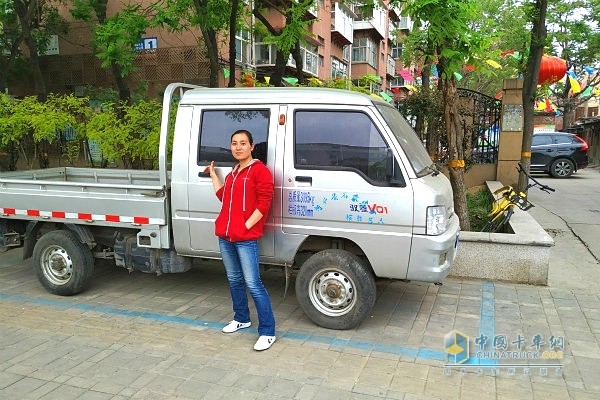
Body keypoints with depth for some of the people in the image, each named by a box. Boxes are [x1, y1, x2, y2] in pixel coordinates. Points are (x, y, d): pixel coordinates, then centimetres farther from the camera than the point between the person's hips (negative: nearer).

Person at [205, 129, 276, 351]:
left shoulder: (260, 170, -8)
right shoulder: (233, 172, 19)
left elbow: (264, 203, -14)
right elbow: (223, 196, 18)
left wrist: (245, 227, -17)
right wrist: (213, 173, 24)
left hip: (246, 239, -8)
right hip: (225, 236, 8)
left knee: (253, 284, -8)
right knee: (234, 280, 18)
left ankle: (267, 332, 0)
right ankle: (241, 319, 34)